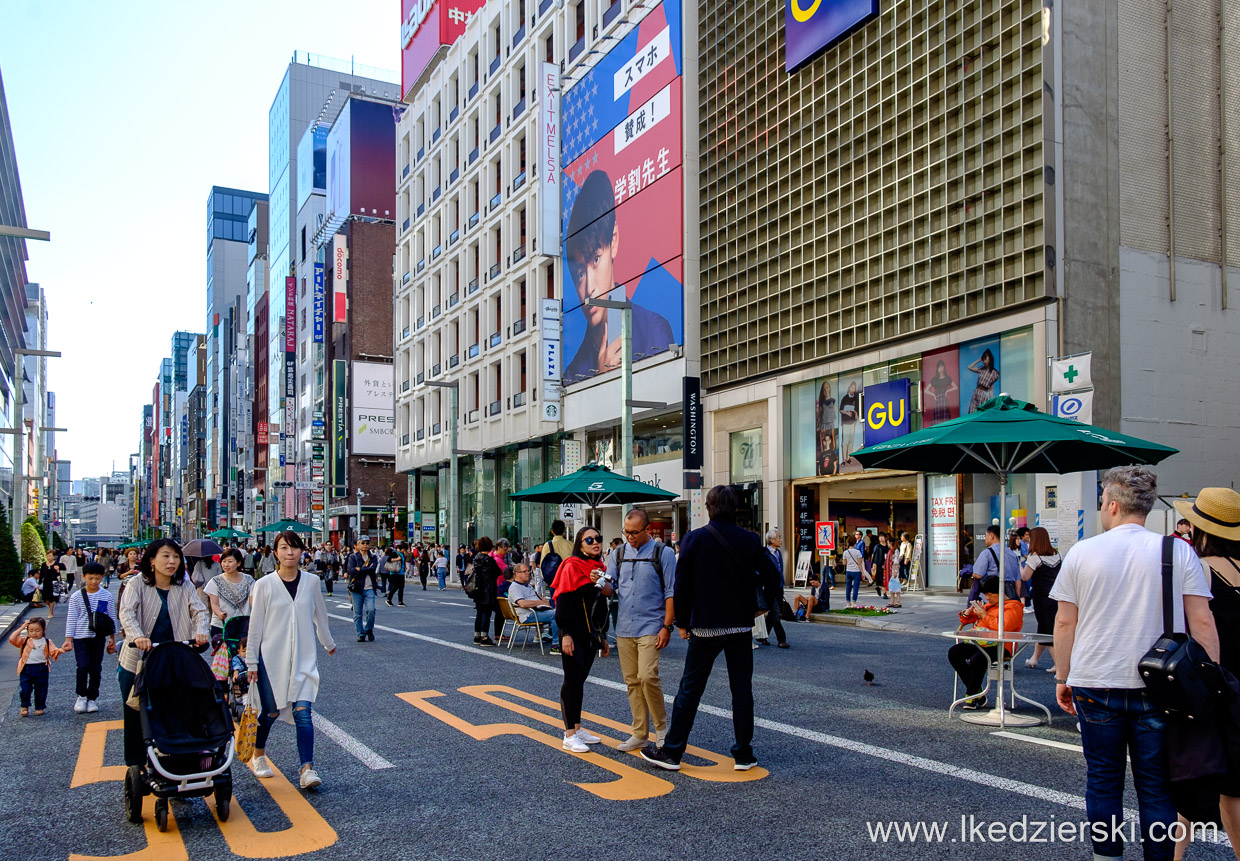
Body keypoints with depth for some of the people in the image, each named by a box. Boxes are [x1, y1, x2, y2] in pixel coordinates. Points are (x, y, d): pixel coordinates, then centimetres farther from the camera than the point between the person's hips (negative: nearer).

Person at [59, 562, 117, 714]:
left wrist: (112, 639, 5)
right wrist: (68, 639, -3)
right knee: (83, 666, -11)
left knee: (96, 668, 6)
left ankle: (92, 698, 20)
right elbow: (71, 619, 1)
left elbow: (112, 618, 6)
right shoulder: (76, 597, -2)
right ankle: (81, 696, 10)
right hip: (80, 637, -1)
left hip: (98, 637, 1)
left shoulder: (106, 596, 0)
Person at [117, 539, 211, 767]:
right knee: (135, 716, 7)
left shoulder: (184, 586, 3)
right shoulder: (137, 583, -4)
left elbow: (200, 611, -6)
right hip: (137, 662, -2)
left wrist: (201, 631, -28)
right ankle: (135, 766, 22)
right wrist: (137, 636, -37)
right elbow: (127, 612, -18)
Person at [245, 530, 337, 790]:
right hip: (272, 658, -1)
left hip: (304, 658, 1)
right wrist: (251, 662, 0)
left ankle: (307, 769, -7)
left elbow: (320, 616, 16)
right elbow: (255, 625, -1)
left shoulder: (311, 581, 1)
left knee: (303, 711, -8)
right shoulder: (264, 585, -5)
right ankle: (258, 755, 35)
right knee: (271, 711, 8)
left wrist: (329, 643, 27)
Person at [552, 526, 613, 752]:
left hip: (590, 635, 7)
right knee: (572, 681, -3)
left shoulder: (599, 569, 12)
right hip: (573, 635, -7)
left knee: (580, 680, 14)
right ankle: (569, 736, 2)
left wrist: (603, 638, 16)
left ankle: (577, 728, 22)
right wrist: (565, 635, -20)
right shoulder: (573, 566, -12)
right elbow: (563, 602, -16)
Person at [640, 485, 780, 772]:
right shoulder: (749, 540, -2)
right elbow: (770, 575, -2)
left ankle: (671, 752, 10)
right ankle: (743, 754, 13)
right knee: (742, 690, 9)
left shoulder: (695, 539, -6)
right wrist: (765, 605, 15)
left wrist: (682, 622, 4)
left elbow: (682, 585, -5)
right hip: (740, 625, 2)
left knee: (690, 689, 5)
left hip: (705, 626, -2)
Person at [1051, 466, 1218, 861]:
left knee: (1103, 781, 11)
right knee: (1156, 787, 9)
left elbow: (1065, 622, 1)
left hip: (1095, 686, 0)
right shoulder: (1178, 551, -1)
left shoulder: (1082, 552, -1)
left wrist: (1063, 678, 10)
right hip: (1157, 687, 0)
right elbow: (1202, 621, -3)